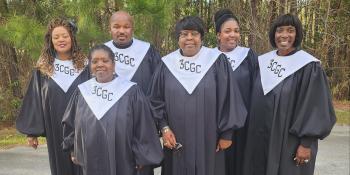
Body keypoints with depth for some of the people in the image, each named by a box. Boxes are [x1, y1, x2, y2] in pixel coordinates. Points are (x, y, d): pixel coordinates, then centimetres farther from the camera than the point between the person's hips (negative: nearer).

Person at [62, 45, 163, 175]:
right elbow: (70, 123, 14)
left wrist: (142, 158, -7)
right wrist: (74, 151, 13)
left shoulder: (131, 91, -11)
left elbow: (144, 128, -9)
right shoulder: (82, 92, 1)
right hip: (92, 164, 3)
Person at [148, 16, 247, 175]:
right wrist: (164, 127, -6)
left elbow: (228, 99, -4)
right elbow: (156, 99, 4)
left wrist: (226, 133, -4)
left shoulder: (217, 61, -5)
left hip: (208, 139, -1)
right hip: (176, 139, 2)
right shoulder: (167, 64, 0)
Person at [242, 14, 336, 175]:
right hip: (260, 137, 5)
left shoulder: (308, 66, -11)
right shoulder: (263, 61, 4)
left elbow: (315, 108, -11)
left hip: (289, 141, -5)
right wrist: (252, 130, 9)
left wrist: (306, 144, -14)